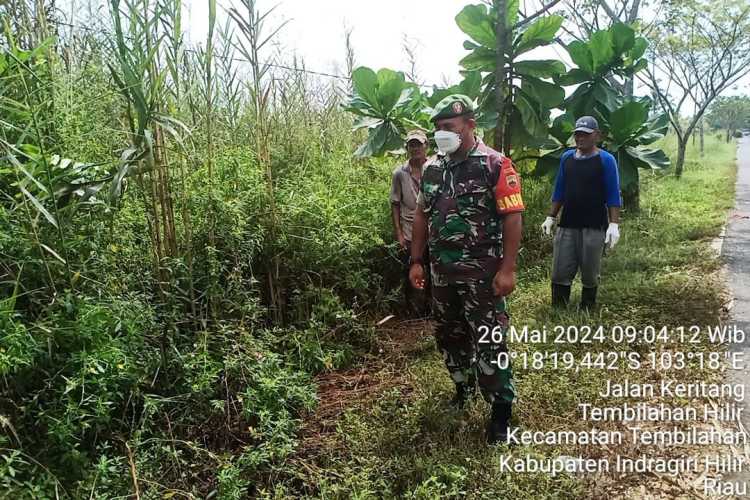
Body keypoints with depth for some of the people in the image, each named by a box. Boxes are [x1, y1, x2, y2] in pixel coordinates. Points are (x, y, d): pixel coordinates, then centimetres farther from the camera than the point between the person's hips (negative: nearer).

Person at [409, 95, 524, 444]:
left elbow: (512, 218, -14)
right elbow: (422, 216, 13)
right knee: (448, 335, 17)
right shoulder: (432, 168, 7)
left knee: (489, 342, -1)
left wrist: (507, 269, -19)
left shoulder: (495, 165, -11)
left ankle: (501, 409, 14)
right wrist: (416, 261, 9)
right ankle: (463, 388, 39)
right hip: (442, 271, 6)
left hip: (482, 272, -6)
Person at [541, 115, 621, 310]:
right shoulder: (566, 157, 9)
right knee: (560, 273, 1)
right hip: (567, 225, 4)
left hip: (594, 227, -3)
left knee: (590, 275, 6)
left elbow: (613, 196, -6)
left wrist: (614, 224, -15)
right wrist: (551, 217, 9)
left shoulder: (606, 160, -3)